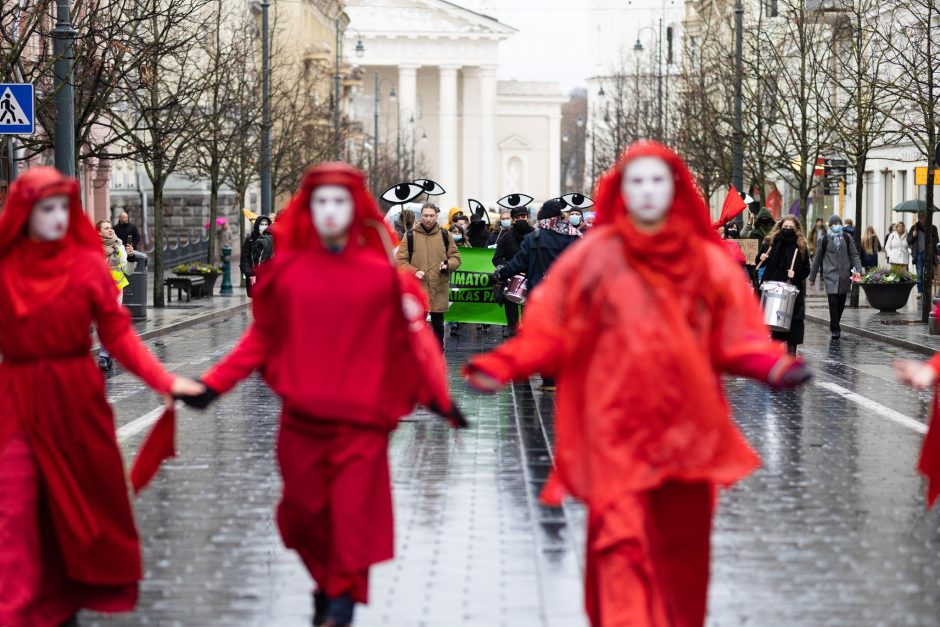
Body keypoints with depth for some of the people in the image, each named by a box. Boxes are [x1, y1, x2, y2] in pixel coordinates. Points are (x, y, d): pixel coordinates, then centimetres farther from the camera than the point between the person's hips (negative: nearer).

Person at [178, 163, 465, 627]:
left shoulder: (381, 272, -1)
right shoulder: (288, 271, 3)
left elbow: (407, 340, 2)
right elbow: (262, 338, 7)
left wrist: (437, 396, -3)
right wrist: (214, 384, 2)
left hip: (361, 419, -2)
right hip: (302, 415, 2)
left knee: (353, 514, -6)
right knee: (306, 511, 9)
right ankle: (326, 583, 34)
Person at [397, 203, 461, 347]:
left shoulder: (445, 236, 7)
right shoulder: (411, 236, 2)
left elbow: (456, 257, 12)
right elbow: (401, 260, 2)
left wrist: (448, 264, -10)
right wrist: (414, 271, -14)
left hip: (439, 288, 1)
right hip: (417, 288, -1)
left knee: (438, 323, 11)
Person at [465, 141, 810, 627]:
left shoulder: (708, 262, 8)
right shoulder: (594, 258, 3)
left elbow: (735, 339, 6)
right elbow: (548, 331, 1)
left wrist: (773, 366, -13)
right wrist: (500, 367, -13)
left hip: (685, 434, 2)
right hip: (616, 436, -2)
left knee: (680, 554, 7)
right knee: (623, 550, -11)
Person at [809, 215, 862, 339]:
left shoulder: (847, 238, 7)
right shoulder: (825, 240, 4)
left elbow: (854, 255, 8)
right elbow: (818, 258, 9)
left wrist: (857, 269, -9)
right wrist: (812, 277, 11)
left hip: (844, 275, 2)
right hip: (830, 275, -2)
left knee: (841, 302, 9)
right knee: (833, 301, -12)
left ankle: (835, 325, 28)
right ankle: (835, 329, -8)